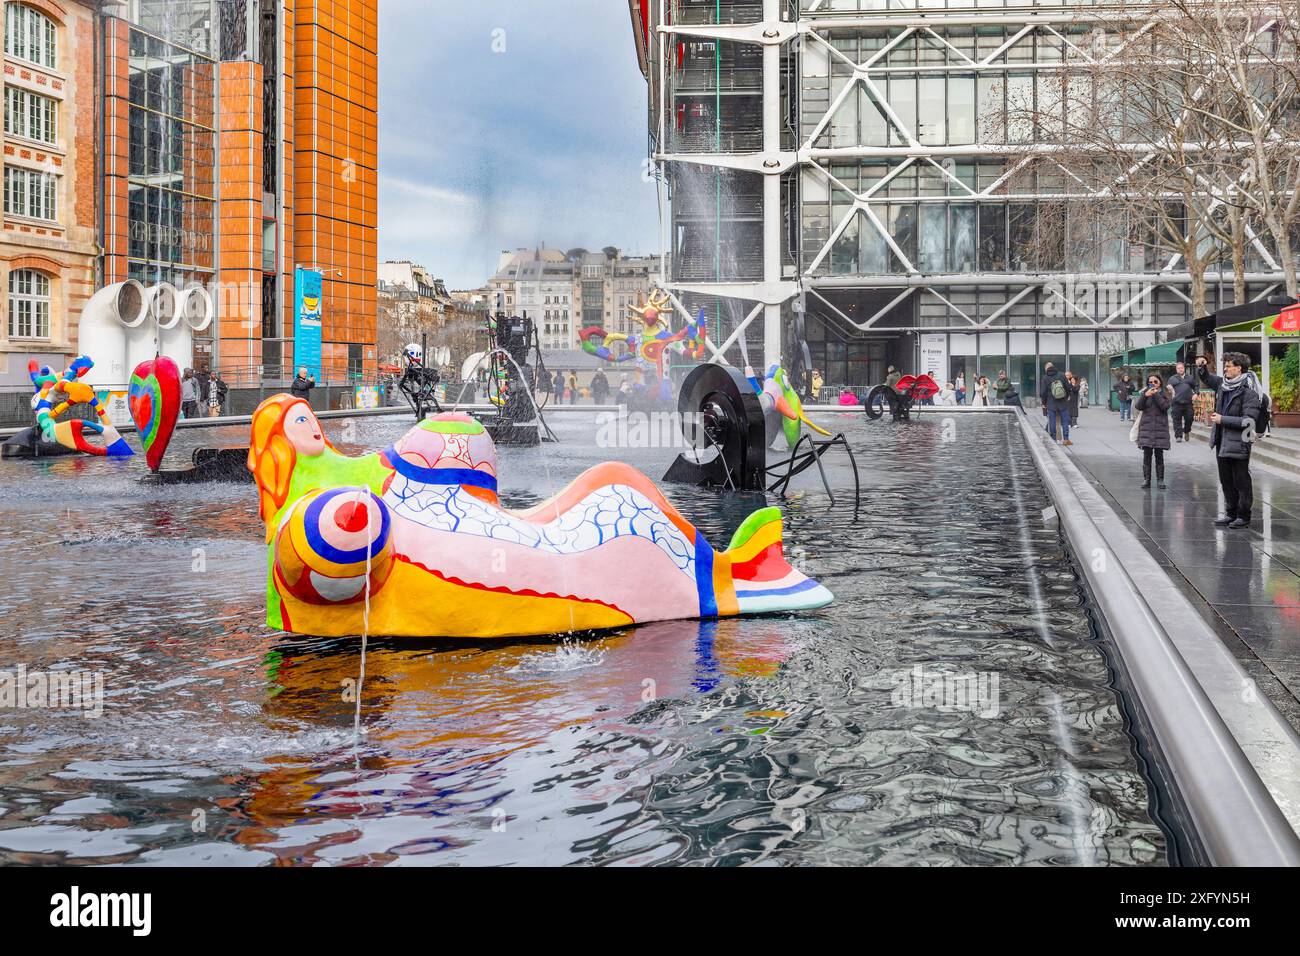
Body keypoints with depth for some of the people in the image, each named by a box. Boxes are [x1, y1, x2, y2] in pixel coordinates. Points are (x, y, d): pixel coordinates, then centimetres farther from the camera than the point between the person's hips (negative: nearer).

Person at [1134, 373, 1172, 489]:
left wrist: (1156, 394, -13)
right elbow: (1139, 406, -3)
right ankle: (1146, 479, 4)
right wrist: (1145, 396, -17)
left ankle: (1160, 479, 6)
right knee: (1147, 454, -1)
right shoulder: (1145, 392, 9)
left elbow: (1165, 406, -11)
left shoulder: (1164, 393, 5)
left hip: (1160, 427, -1)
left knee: (1159, 454, 0)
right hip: (1146, 427, 1)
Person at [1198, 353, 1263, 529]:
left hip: (1238, 444, -8)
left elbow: (1248, 421, -22)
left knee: (1241, 482, 3)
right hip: (1222, 442, 8)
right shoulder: (1223, 384, 7)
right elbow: (1206, 378, 26)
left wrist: (1223, 419, -19)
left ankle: (1244, 516, 12)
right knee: (1226, 481, 16)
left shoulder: (1249, 392, -16)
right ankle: (1230, 513, 28)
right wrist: (1202, 366, 5)